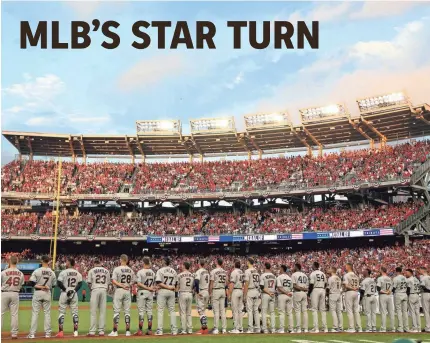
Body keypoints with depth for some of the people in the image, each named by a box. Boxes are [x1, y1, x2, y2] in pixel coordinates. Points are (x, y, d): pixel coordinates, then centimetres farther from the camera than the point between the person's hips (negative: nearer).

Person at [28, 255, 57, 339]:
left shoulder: (37, 271, -9)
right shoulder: (52, 273, 1)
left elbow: (31, 282, -15)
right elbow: (54, 285, 7)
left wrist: (39, 286, -8)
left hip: (37, 292, -3)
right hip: (47, 293, 3)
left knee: (35, 313, 1)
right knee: (47, 313, 9)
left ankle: (32, 333, -1)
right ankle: (47, 333, 10)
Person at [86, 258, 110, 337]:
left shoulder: (92, 270, 4)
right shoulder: (106, 271, 12)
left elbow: (89, 282, 1)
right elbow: (108, 282, 11)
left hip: (95, 290, -3)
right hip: (104, 290, 3)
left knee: (93, 311, -3)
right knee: (103, 311, 5)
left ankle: (92, 331, -6)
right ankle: (101, 331, 4)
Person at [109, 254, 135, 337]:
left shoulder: (117, 269, -6)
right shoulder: (131, 270, 7)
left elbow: (113, 281, -15)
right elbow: (133, 282, 8)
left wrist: (121, 285, -14)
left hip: (119, 290, -4)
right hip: (128, 291, 4)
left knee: (116, 311, -1)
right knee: (127, 311, 8)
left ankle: (115, 331, -2)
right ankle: (127, 331, 7)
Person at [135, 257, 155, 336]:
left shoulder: (140, 272, -9)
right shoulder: (152, 272, 8)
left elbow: (139, 283, -17)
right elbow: (154, 284, 9)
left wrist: (147, 288, -15)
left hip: (142, 292, -5)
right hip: (150, 293, 5)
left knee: (141, 311, -3)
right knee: (149, 311, 8)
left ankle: (140, 331, -5)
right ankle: (149, 330, 8)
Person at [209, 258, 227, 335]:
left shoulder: (213, 271, -10)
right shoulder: (225, 272, 8)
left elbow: (211, 283, -10)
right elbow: (226, 283, 12)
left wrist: (210, 293, -4)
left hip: (216, 291, -5)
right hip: (223, 291, 5)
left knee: (216, 311, -4)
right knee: (223, 310, 9)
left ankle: (216, 329, -4)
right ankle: (224, 328, 9)